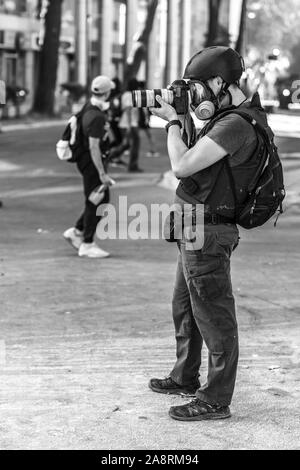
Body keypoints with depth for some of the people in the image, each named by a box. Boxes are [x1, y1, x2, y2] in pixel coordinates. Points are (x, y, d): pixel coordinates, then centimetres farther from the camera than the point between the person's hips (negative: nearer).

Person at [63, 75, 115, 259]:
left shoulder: (89, 107, 7)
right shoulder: (97, 117, -24)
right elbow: (93, 147, -25)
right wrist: (102, 173, -24)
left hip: (89, 159, 10)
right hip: (92, 161, -10)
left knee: (102, 199, 17)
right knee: (96, 203, -2)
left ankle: (77, 231, 23)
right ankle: (87, 245, 5)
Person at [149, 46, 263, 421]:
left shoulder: (236, 125, -22)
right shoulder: (229, 118, 10)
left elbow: (182, 166, -24)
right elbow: (194, 156, 20)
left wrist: (173, 121, -11)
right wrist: (179, 117, 9)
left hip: (206, 233, -11)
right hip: (194, 231, 11)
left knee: (214, 318, -2)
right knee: (184, 309, 23)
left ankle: (215, 401, 7)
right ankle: (185, 379, 39)